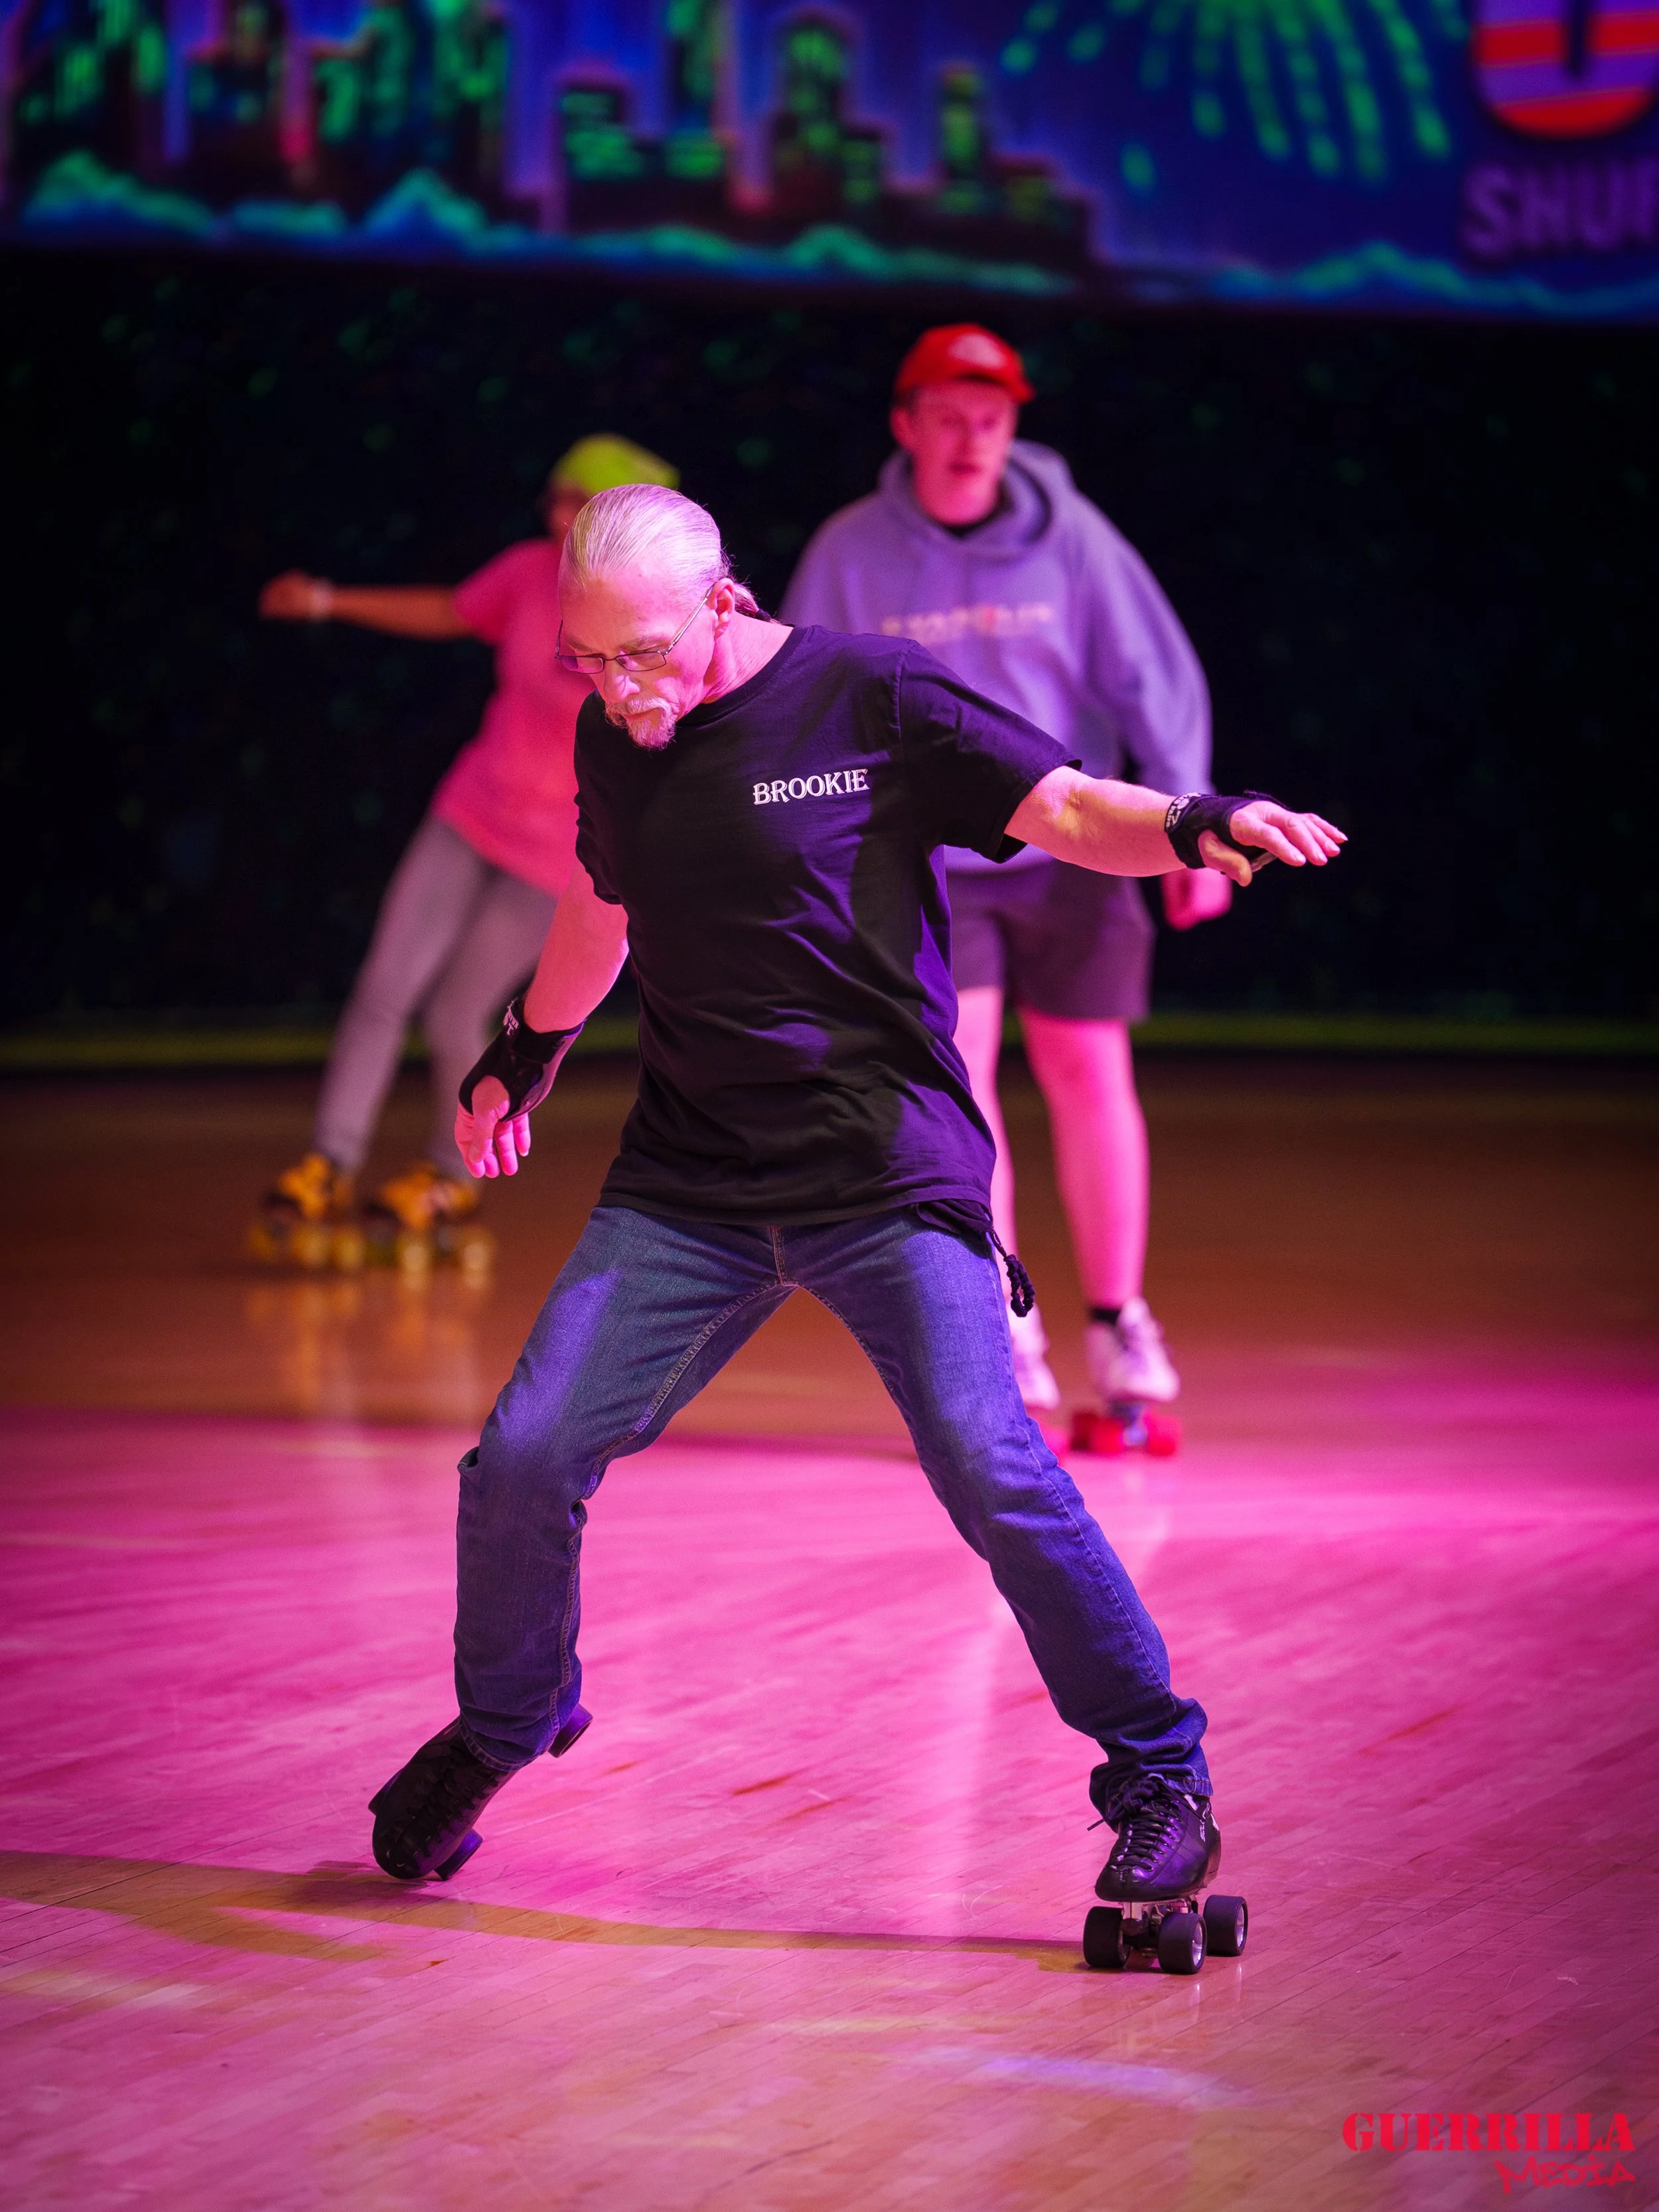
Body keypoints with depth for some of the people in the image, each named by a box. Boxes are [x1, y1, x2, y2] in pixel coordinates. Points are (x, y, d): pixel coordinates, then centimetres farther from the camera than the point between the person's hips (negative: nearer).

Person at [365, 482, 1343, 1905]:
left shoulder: (872, 697, -7)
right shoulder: (610, 738, 7)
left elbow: (1069, 811, -8)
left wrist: (1196, 826, -29)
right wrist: (526, 1055, 40)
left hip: (888, 1172, -4)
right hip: (686, 1186, 4)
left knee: (989, 1468, -19)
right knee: (526, 1455, -6)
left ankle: (1162, 1779, -3)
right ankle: (502, 1728, 24)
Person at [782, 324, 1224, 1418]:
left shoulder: (1071, 537, -7)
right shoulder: (851, 556, -5)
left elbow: (1157, 680, -3)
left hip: (1069, 851, 0)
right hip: (925, 857, 0)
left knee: (1090, 1077, 2)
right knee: (951, 1069, -13)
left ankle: (1120, 1321, 17)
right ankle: (1003, 1334, -5)